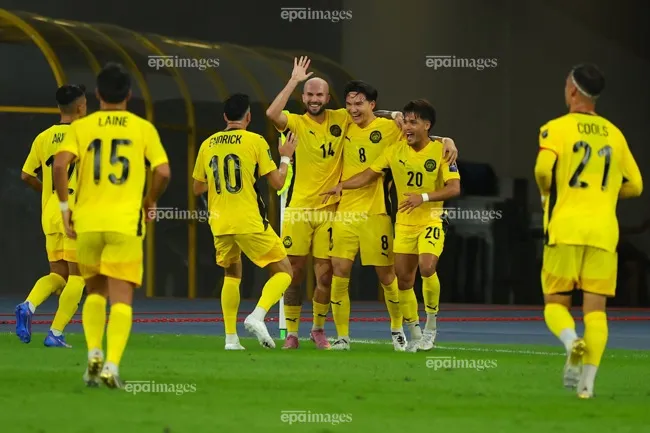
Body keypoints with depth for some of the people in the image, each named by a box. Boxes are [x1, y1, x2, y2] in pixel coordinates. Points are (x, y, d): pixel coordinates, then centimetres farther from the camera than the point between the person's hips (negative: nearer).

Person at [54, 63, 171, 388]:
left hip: (87, 221, 2)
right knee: (121, 298, -3)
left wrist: (64, 206, -1)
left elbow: (60, 165, -11)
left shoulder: (81, 127, 5)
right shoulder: (143, 129, 4)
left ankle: (94, 355, 4)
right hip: (125, 222, -2)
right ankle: (112, 365, -18)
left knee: (95, 292, 20)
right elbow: (163, 172, -5)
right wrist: (150, 203, 14)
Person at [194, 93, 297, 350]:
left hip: (220, 223, 5)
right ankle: (257, 316, -18)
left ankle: (230, 337, 14)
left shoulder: (208, 144, 8)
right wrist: (286, 157, 12)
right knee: (283, 271, 6)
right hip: (250, 223, -5)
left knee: (232, 274, 24)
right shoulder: (255, 141, -5)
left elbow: (197, 188, 17)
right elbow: (277, 182, -5)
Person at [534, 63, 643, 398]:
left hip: (566, 228, -3)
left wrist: (547, 193, 4)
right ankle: (588, 381, -8)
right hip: (604, 230, 3)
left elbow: (544, 168, -17)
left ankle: (572, 342, -24)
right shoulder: (614, 134, 12)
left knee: (555, 303, 7)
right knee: (595, 308, 2)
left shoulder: (556, 129, -1)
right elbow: (633, 185, 15)